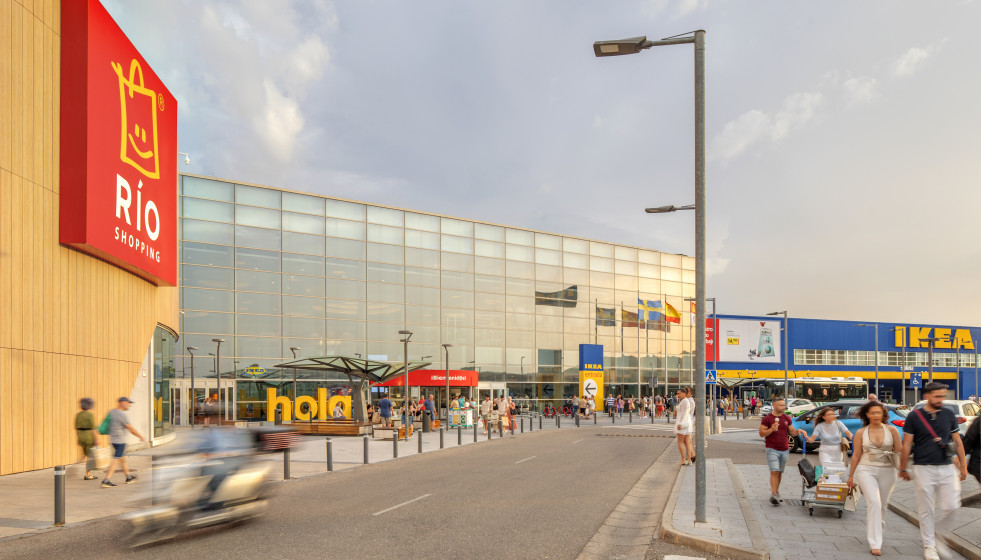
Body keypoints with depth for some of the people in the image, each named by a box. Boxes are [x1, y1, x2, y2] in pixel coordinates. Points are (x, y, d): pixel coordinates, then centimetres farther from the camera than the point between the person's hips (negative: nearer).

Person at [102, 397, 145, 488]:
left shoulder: (112, 412, 7)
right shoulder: (123, 415, -17)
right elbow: (131, 429, -14)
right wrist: (141, 436, -4)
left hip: (113, 439, 9)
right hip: (120, 441, -9)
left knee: (122, 458, 19)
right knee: (116, 460, -7)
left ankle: (128, 477, 30)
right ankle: (106, 481, -12)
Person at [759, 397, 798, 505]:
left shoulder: (787, 418, 11)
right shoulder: (767, 419, -4)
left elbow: (792, 432, 15)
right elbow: (761, 433, -6)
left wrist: (798, 431, -7)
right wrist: (771, 429, -22)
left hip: (784, 450, 5)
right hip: (772, 450, -5)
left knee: (780, 473, 11)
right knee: (774, 472, -14)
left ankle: (776, 492, 23)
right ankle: (773, 494, -17)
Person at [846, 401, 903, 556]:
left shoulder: (891, 430, 2)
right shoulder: (861, 433, 3)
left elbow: (900, 451, 3)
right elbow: (856, 455, 8)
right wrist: (851, 475, 12)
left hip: (887, 472, 2)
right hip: (866, 470, -2)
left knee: (882, 505, 11)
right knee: (874, 502, -16)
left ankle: (877, 532, 35)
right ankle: (875, 543, -15)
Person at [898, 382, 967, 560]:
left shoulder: (949, 415, 7)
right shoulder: (914, 416, -4)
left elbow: (957, 441, 14)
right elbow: (906, 445, 0)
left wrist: (963, 465, 12)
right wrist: (903, 469, 2)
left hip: (946, 467, 3)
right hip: (923, 469, -3)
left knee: (950, 505, -2)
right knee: (926, 509, 2)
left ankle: (936, 532, 24)